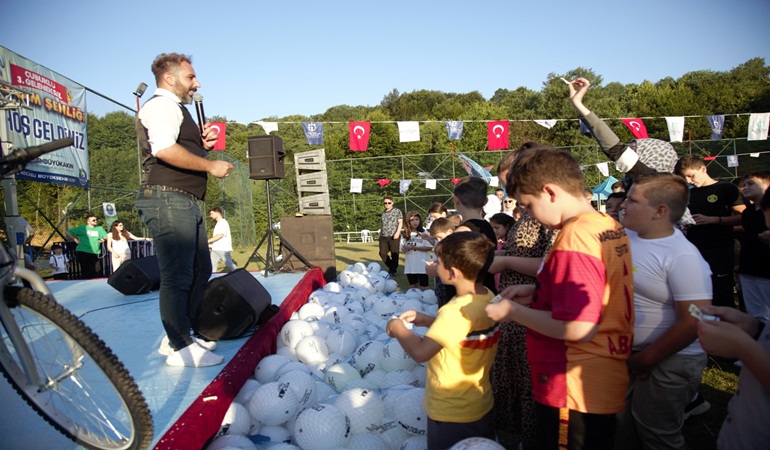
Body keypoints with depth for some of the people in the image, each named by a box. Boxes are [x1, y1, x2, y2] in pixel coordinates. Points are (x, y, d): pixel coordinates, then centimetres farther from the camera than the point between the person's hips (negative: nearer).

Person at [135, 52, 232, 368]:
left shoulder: (176, 109, 26)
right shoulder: (162, 105, -7)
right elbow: (164, 149, -25)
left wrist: (203, 144, 11)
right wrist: (211, 166, -17)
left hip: (185, 203, 11)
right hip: (168, 200, -11)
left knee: (200, 271, 15)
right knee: (177, 277, -7)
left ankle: (178, 337, 26)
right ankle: (180, 349, 2)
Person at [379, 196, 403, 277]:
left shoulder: (397, 211, 2)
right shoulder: (383, 213, 17)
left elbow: (400, 222, -3)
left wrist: (397, 232, -15)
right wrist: (380, 235, 18)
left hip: (394, 236, -5)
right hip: (384, 236, 5)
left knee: (394, 253, -1)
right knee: (382, 253, 0)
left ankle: (393, 270, 13)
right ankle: (390, 267, 21)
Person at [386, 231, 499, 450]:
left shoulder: (457, 311, -32)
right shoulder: (489, 298, -6)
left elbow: (420, 352, -34)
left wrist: (398, 328, -17)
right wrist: (427, 320, 4)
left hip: (451, 416, -8)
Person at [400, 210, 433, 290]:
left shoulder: (424, 233, -6)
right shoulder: (406, 235, 6)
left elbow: (430, 247, -12)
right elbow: (403, 249, 6)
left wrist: (414, 247, -17)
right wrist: (406, 248, -17)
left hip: (422, 266, -4)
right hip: (410, 266, 4)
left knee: (424, 288, 5)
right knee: (413, 287, 16)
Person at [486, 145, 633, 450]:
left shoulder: (573, 237, -24)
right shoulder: (610, 227, 4)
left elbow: (579, 328, -28)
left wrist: (513, 311, -16)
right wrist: (537, 292, 8)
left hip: (574, 392, -9)